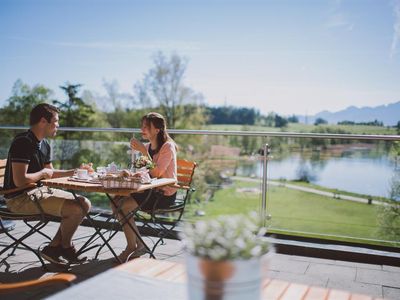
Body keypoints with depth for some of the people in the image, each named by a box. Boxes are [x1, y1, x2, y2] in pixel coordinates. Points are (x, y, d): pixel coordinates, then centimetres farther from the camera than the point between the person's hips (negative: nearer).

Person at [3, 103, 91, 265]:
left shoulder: (44, 145, 12)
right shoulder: (23, 142, -19)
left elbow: (50, 172, 23)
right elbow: (19, 181, -27)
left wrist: (75, 171, 12)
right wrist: (42, 173, -10)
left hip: (39, 190, 10)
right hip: (20, 198, -10)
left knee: (84, 203, 2)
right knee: (76, 209, -21)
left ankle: (53, 248, 5)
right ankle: (66, 247, 8)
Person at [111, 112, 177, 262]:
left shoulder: (168, 147, -12)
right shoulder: (147, 146, 11)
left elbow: (156, 173, -22)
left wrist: (144, 151, -22)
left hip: (165, 194, -8)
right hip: (150, 190, 8)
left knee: (124, 206, -20)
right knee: (115, 201, -8)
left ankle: (131, 246, 0)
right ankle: (138, 244, 1)